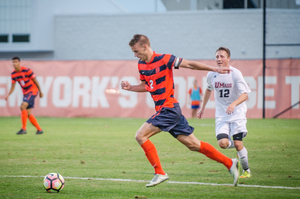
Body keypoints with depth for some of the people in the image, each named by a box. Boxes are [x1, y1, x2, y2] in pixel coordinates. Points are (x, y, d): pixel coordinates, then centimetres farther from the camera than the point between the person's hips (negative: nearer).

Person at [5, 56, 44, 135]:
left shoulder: (27, 70, -19)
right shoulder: (13, 74, 0)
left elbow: (35, 81, -9)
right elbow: (13, 86, 4)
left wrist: (40, 92, -1)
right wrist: (8, 95, -13)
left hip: (33, 90, -7)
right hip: (25, 92, 7)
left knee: (23, 107, -25)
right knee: (28, 113, 4)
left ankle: (23, 129, -22)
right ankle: (39, 129, 17)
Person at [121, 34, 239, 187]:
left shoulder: (164, 59, -12)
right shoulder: (141, 64, 12)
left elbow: (189, 64, -6)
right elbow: (145, 86, 24)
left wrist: (215, 69, -5)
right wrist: (129, 87, 6)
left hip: (169, 109, -8)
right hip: (162, 110, 8)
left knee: (140, 135, -14)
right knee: (193, 145, 8)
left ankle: (160, 173, -8)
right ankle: (229, 163, 15)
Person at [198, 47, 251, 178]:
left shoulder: (235, 73, -12)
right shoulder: (211, 75, 1)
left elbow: (245, 94, -18)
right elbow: (208, 89, 23)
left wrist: (234, 104, -36)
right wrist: (203, 108, 26)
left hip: (237, 113, -3)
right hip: (221, 115, 3)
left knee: (238, 144, -10)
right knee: (222, 143, -16)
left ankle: (246, 171, 12)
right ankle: (237, 146, 20)